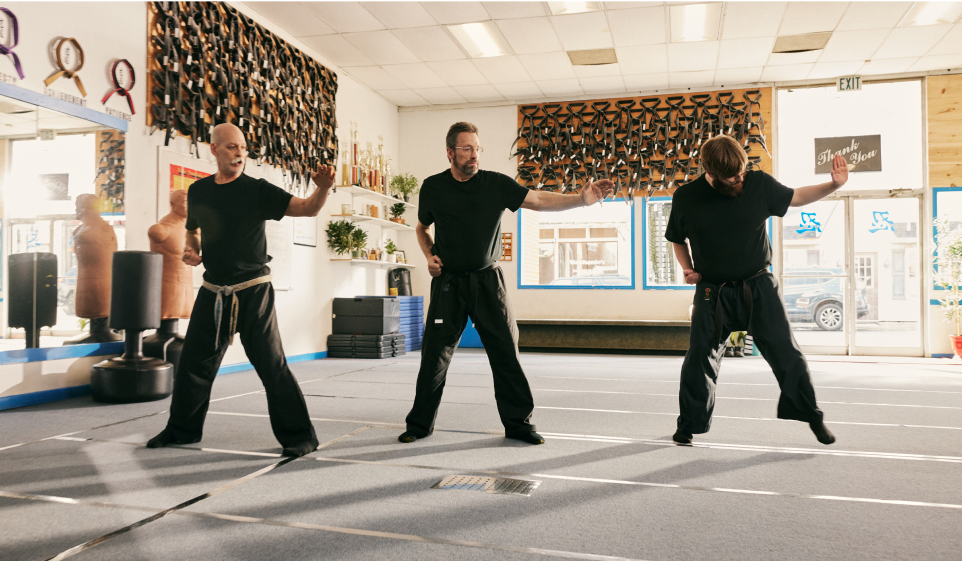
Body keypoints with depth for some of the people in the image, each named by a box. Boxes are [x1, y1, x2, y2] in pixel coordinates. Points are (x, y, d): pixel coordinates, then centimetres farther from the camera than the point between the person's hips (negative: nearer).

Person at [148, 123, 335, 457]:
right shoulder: (198, 191, 8)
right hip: (213, 291, 5)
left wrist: (322, 189, -37)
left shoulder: (257, 190, -6)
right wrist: (191, 250, 5)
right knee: (193, 362, 14)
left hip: (252, 291, -5)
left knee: (271, 365, -6)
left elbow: (306, 209, -17)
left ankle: (298, 437, 4)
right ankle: (182, 429, 34)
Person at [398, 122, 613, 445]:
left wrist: (581, 200, -21)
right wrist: (429, 256, 0)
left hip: (488, 281, 0)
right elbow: (422, 228, 19)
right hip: (448, 282, 0)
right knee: (434, 354, 0)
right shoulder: (433, 188, 3)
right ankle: (420, 423, 16)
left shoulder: (496, 184, -1)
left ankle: (518, 422, 14)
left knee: (506, 352, 1)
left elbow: (537, 200, -8)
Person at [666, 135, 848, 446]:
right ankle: (689, 424, 19)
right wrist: (688, 269, -4)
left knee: (786, 353, 1)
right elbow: (677, 239, 10)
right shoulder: (686, 198, -6)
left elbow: (796, 197, 11)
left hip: (758, 287, 1)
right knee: (699, 357, 1)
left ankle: (812, 415, 21)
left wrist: (834, 184, -3)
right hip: (712, 292, 0)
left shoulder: (759, 184, -5)